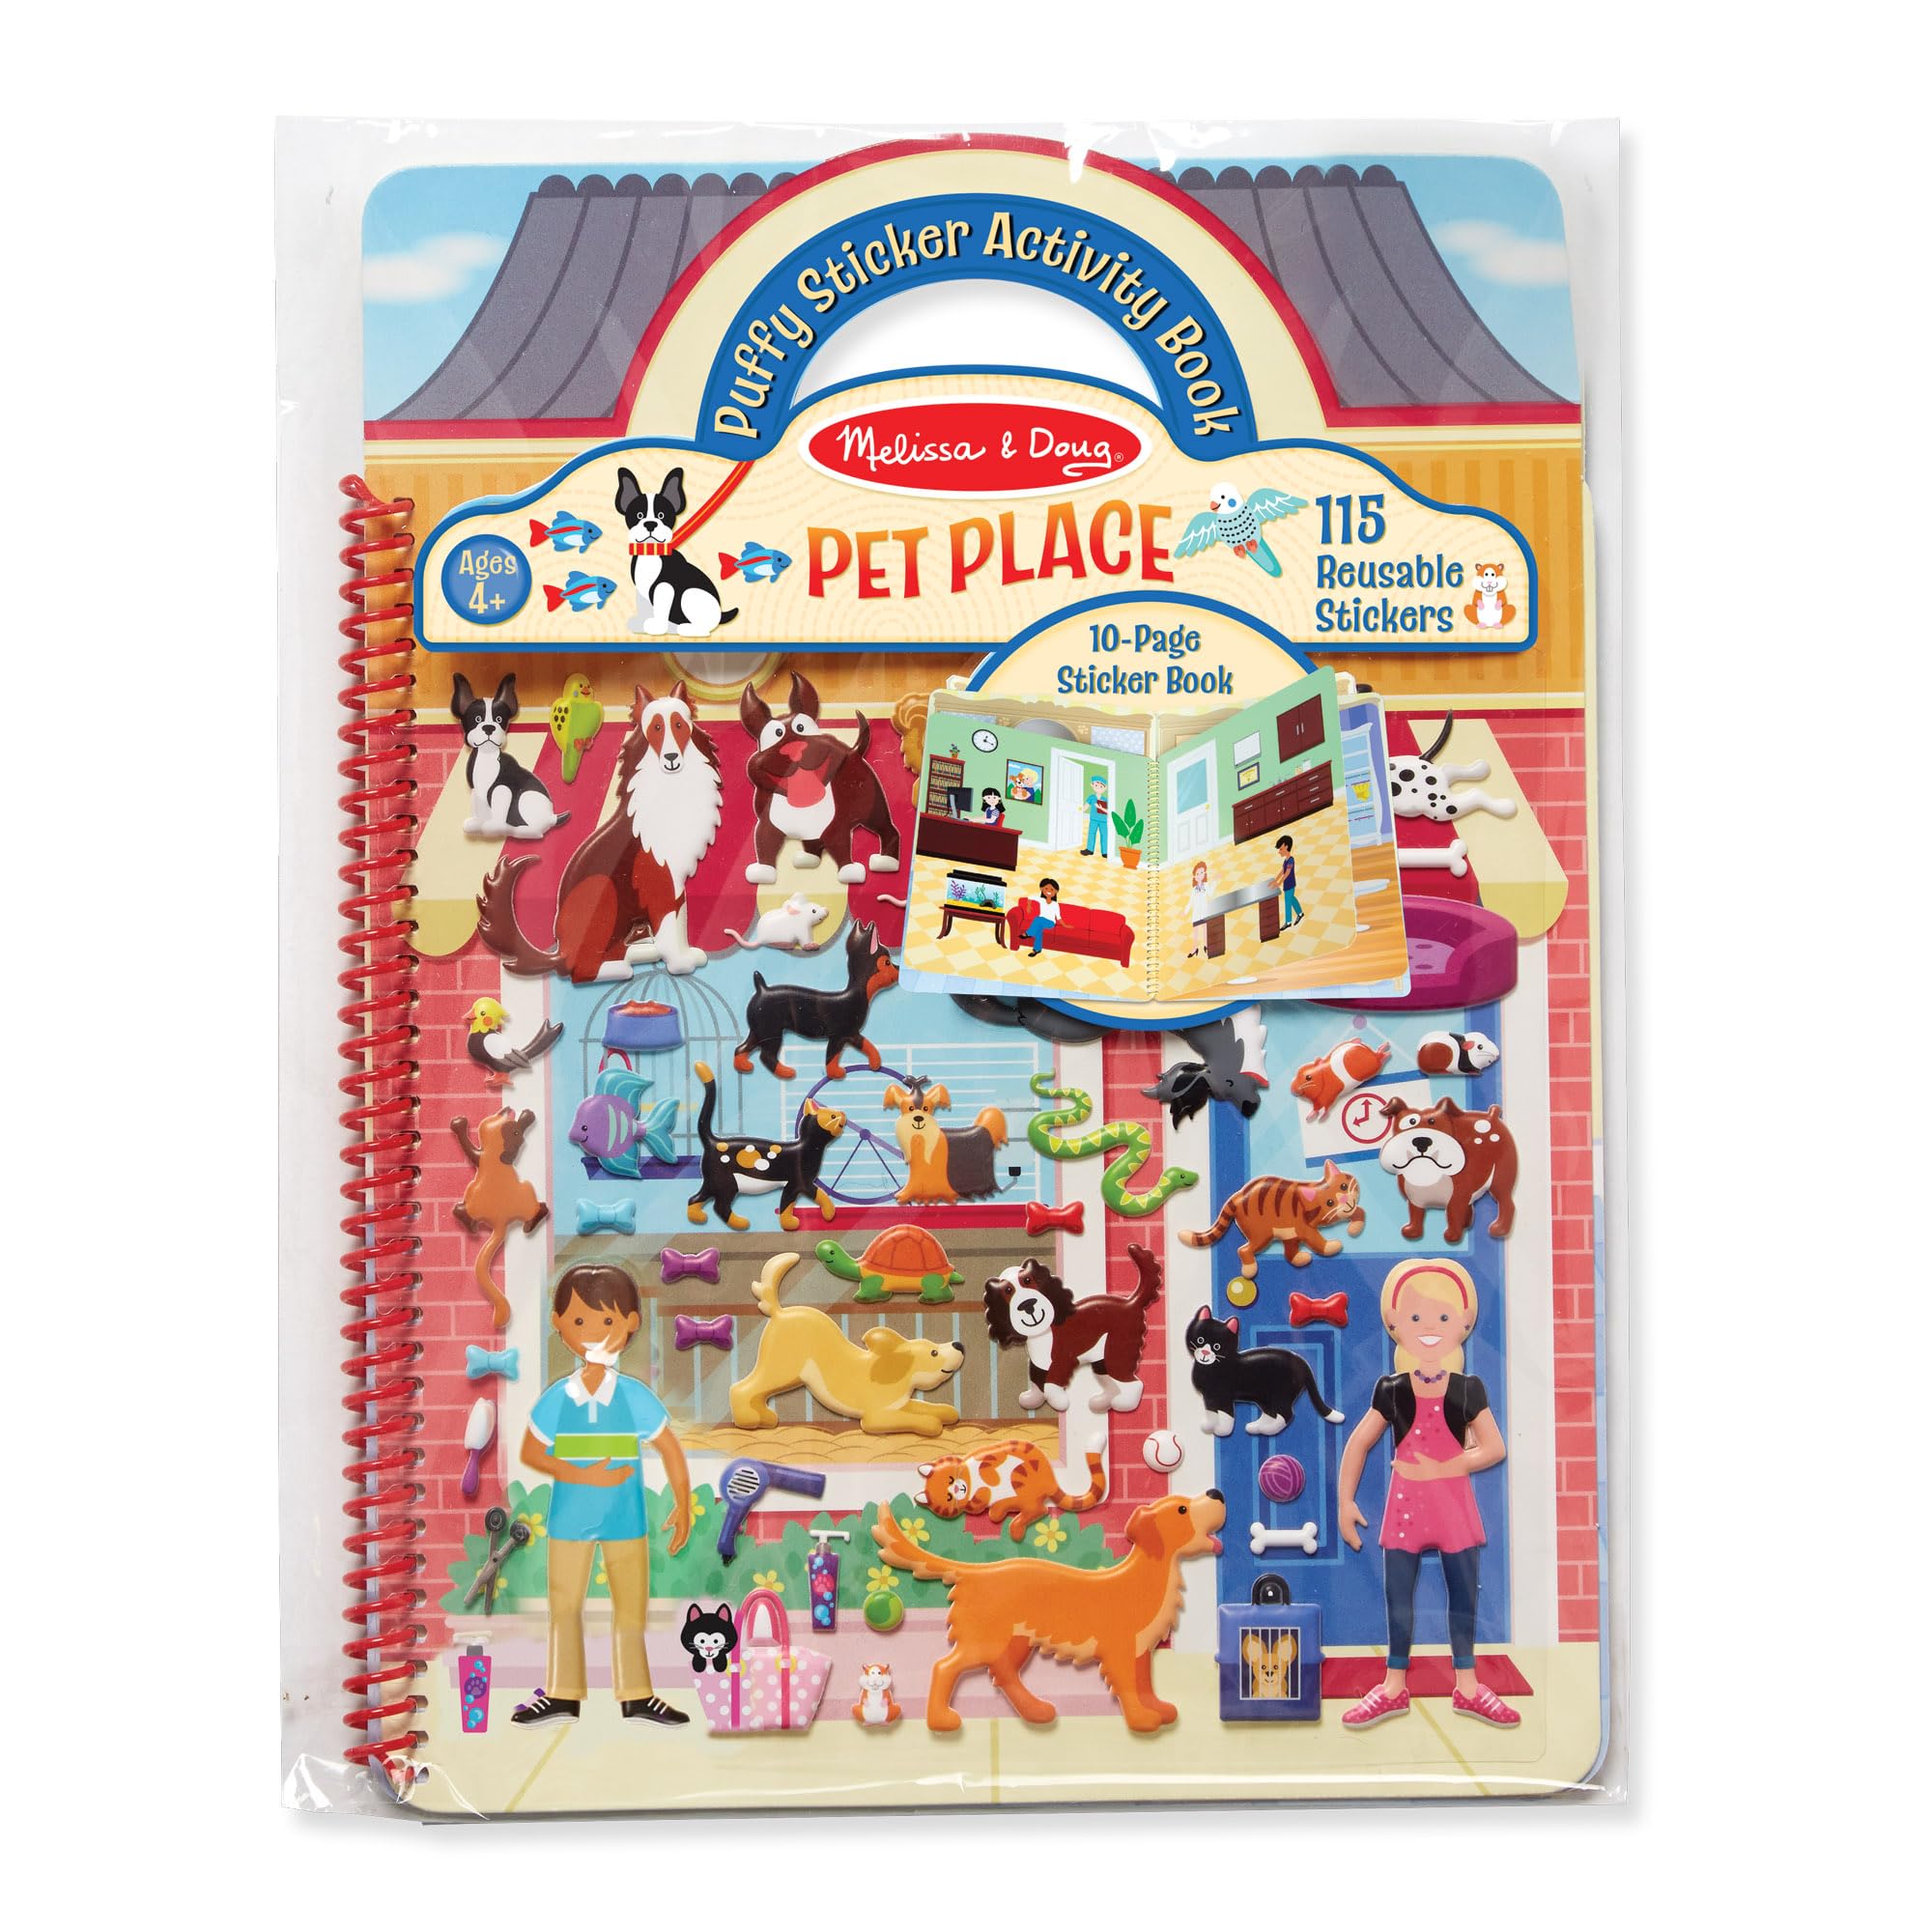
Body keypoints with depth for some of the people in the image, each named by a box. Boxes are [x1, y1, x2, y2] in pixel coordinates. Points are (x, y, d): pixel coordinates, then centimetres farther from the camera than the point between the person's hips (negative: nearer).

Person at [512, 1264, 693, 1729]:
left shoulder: (635, 1397, -9)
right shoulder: (556, 1398, -8)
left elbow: (670, 1450, -1)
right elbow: (531, 1453, -8)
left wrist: (683, 1505, -3)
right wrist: (583, 1476, -19)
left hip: (626, 1520, -1)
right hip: (569, 1520, 1)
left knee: (631, 1604, 7)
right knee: (564, 1604, 11)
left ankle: (636, 1695, 18)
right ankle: (562, 1695, 24)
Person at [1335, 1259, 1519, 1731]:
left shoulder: (1468, 1390, -5)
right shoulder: (1391, 1392, -5)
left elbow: (1494, 1448, -6)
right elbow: (1357, 1445, 1)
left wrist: (1446, 1467, -20)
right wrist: (1345, 1502, -4)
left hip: (1455, 1504, 0)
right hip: (1404, 1504, 0)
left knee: (1464, 1595, 8)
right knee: (1397, 1596, 6)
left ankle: (1467, 1687, 23)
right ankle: (1395, 1687, 19)